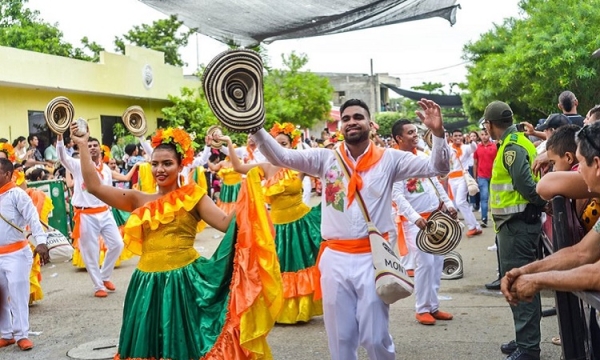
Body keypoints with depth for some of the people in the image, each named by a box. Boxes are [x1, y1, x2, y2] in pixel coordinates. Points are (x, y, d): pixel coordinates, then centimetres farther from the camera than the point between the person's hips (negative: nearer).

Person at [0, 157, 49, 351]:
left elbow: (33, 218, -19)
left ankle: (22, 335, 4)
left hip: (16, 254, -6)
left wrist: (40, 242, -31)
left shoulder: (17, 194, -10)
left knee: (18, 294, -4)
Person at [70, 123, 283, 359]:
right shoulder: (140, 200, 8)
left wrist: (248, 188, -21)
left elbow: (227, 223, -10)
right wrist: (83, 145, 5)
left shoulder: (193, 197, 1)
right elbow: (94, 186, 6)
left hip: (184, 281, -3)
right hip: (149, 285, 3)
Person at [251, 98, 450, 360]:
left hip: (372, 257, -1)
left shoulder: (389, 159, 1)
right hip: (335, 258, 2)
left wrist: (438, 133, -22)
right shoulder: (326, 158, 3)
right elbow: (280, 157, -3)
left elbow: (436, 167, -5)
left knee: (375, 337, 7)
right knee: (340, 337, 13)